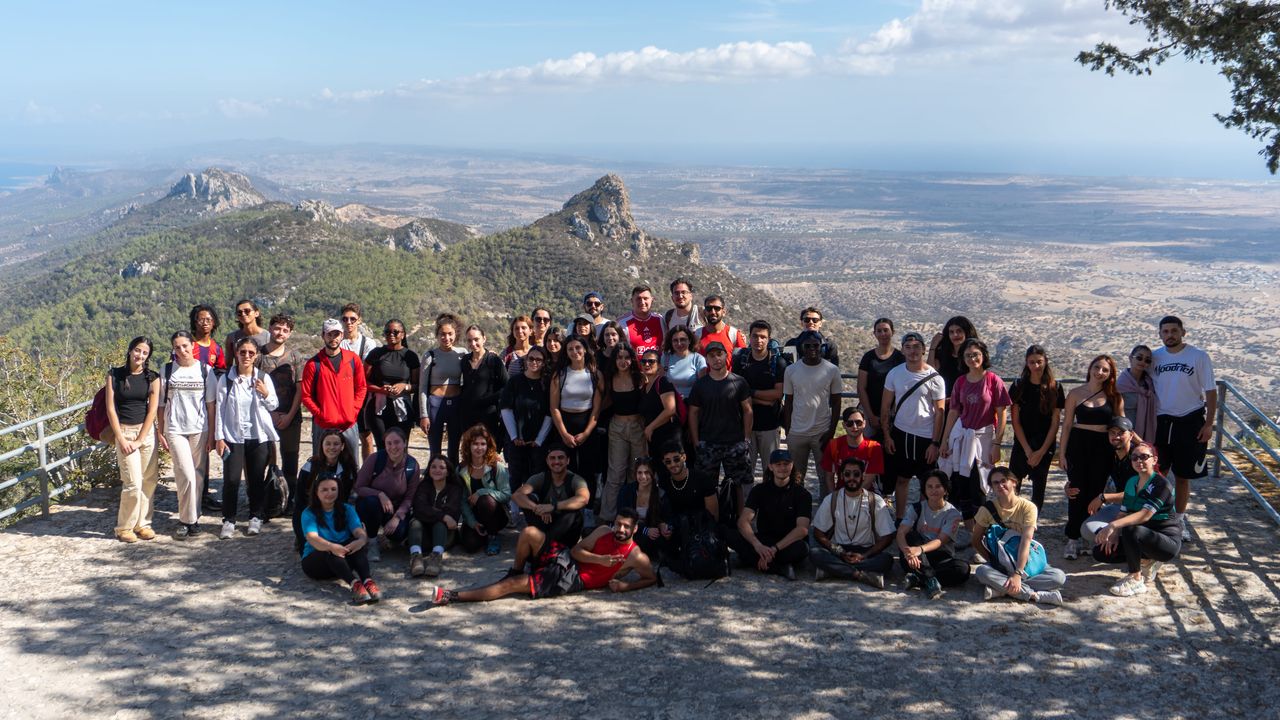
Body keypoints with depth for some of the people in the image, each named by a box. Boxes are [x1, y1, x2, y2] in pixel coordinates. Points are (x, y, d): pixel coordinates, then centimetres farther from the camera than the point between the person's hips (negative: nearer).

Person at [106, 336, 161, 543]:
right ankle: (124, 527, 8)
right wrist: (121, 439, -9)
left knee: (149, 480, 3)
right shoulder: (115, 375, -1)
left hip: (147, 431, 2)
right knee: (133, 483, -7)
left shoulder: (152, 377, 2)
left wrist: (140, 440, -8)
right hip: (124, 431, -2)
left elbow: (152, 410, -2)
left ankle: (142, 523, 17)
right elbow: (110, 408, -3)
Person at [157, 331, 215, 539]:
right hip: (175, 430, -1)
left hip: (199, 430, 1)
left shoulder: (205, 371, 3)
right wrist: (160, 433, 2)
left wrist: (211, 434, 0)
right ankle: (187, 520, 1)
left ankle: (192, 518, 16)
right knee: (187, 475, -11)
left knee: (198, 475, 4)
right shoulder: (167, 371, 4)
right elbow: (161, 404, 6)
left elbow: (211, 404, 4)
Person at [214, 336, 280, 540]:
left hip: (259, 436, 1)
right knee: (231, 479, -5)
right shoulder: (226, 380, 0)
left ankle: (256, 517, 19)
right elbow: (220, 409, 1)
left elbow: (274, 406, 9)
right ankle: (229, 520, 8)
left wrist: (265, 394, -12)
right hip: (233, 437, -1)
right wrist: (219, 437, -3)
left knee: (256, 479, 6)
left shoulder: (264, 378, 2)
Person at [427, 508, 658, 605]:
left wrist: (625, 586, -12)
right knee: (529, 533, -18)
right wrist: (600, 559, -13)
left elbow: (651, 578, 3)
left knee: (514, 585, -17)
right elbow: (576, 550, 5)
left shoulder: (636, 557, -5)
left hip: (573, 580, -5)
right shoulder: (603, 531, 8)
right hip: (565, 559, 5)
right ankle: (516, 571, 11)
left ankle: (452, 597, -18)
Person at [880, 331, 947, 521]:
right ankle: (899, 519, 20)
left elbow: (940, 412, -6)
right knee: (901, 479, 10)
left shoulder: (934, 378, -8)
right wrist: (886, 435, 1)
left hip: (926, 437, -2)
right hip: (900, 434, 2)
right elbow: (885, 406, 5)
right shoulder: (894, 374, -1)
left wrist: (935, 443, -9)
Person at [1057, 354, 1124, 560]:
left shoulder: (1114, 397, 5)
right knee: (1077, 492, -2)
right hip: (1078, 444, -1)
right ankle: (1073, 539, 3)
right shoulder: (1076, 393, 3)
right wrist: (1062, 452, 0)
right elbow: (1067, 424, 3)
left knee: (1095, 492, 4)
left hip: (1103, 447, 1)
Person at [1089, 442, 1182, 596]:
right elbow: (1124, 513, 3)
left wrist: (1114, 525, -43)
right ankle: (1146, 561, 10)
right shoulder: (1131, 482, 6)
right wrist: (1114, 533, -16)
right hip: (1144, 537, 8)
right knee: (1100, 551, -7)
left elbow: (1145, 514, -32)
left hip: (1168, 542, -8)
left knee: (1132, 531, -37)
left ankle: (1136, 580, -19)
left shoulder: (1161, 485, -18)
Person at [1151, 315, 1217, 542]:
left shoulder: (1199, 357, -6)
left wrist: (1208, 424, -9)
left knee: (1183, 475, 9)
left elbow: (1211, 391, -4)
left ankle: (1180, 519, 23)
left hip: (1190, 422, -2)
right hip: (1162, 421, 2)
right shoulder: (1155, 357, 2)